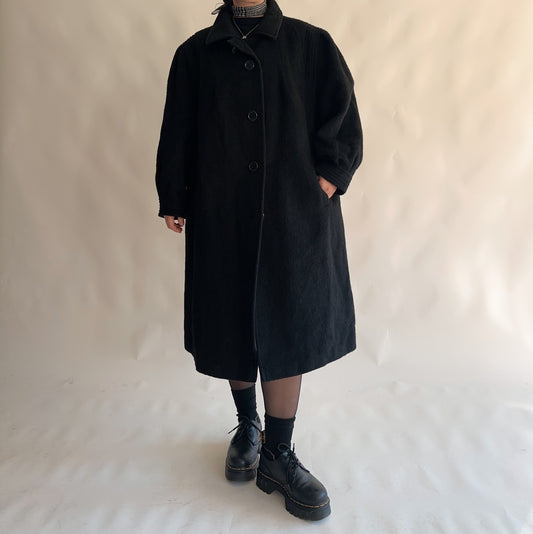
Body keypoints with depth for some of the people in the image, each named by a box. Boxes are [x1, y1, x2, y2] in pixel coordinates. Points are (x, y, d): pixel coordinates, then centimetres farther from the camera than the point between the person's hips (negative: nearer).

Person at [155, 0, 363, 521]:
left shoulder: (311, 44, 10)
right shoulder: (196, 53, 12)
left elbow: (342, 123, 5)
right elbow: (177, 134, 10)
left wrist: (327, 179, -8)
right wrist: (173, 201, 3)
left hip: (296, 218, 0)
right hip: (222, 219, 1)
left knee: (288, 328, -1)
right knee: (233, 325, 9)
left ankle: (278, 453, 13)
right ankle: (247, 424, 33)